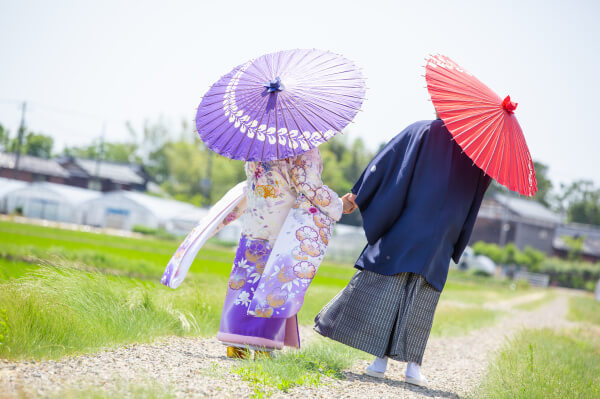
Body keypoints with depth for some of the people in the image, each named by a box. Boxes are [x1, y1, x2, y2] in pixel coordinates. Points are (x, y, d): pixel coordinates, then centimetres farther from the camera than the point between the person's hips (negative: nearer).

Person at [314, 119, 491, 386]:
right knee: (420, 302, 5)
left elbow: (384, 164, -3)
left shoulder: (422, 131, 1)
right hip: (438, 246, 1)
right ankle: (413, 365, 0)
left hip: (402, 235, -1)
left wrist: (356, 196, 0)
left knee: (384, 292, 2)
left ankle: (381, 359, 0)